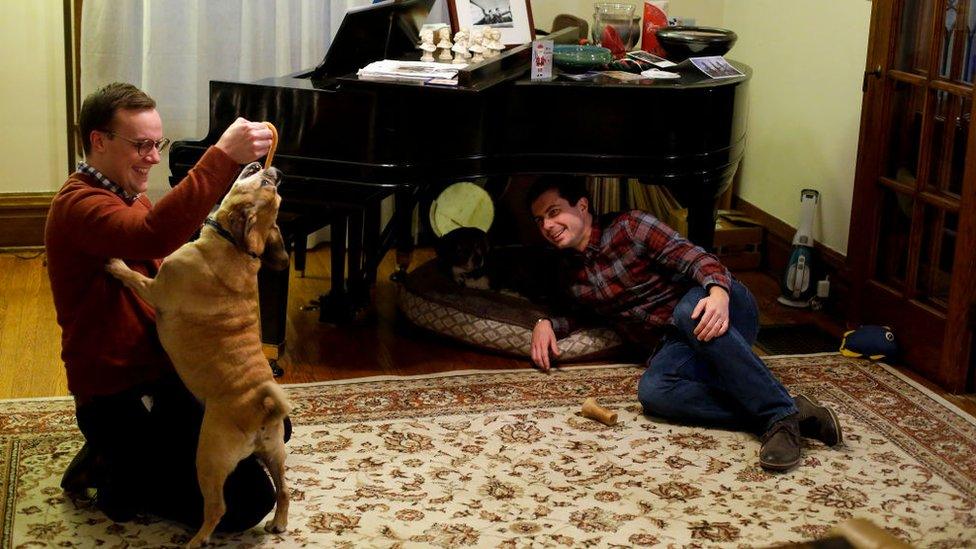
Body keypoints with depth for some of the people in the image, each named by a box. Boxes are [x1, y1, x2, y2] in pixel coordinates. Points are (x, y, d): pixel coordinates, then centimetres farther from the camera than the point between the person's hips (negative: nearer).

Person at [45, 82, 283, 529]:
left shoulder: (129, 196, 14)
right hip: (117, 399, -10)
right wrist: (224, 156, -47)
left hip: (165, 372, 10)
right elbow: (152, 238, -43)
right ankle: (117, 476, 2)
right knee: (248, 502, -13)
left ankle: (141, 457, 16)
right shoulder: (78, 205, -21)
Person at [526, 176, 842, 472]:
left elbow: (694, 258, -12)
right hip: (676, 345, 4)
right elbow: (582, 314, 34)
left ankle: (781, 414, -40)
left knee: (688, 310, -41)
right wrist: (546, 324, 12)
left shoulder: (627, 227, -3)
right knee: (652, 391, -31)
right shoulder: (568, 275, 16)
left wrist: (719, 292, -34)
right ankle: (786, 414, -35)